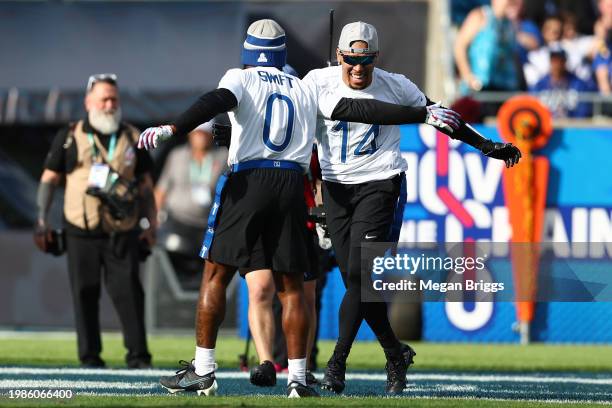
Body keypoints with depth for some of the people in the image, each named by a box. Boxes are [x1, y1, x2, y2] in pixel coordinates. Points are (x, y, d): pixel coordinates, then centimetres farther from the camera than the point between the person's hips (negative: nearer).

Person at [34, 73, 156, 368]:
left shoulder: (132, 138, 11)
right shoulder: (69, 137, 6)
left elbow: (145, 184, 15)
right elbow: (49, 179, 8)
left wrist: (150, 224, 8)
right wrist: (41, 221, 1)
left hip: (122, 233, 0)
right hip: (81, 232, 0)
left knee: (128, 291, -8)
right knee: (85, 294, 2)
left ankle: (138, 355, -6)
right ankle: (90, 356, 9)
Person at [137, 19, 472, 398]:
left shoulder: (241, 79, 7)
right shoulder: (306, 90, 17)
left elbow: (216, 102, -14)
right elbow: (357, 109, 13)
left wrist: (173, 129, -28)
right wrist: (423, 115, 17)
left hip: (248, 181, -3)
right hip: (291, 186, 3)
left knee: (216, 276, 5)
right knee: (291, 286, 7)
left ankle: (203, 371, 2)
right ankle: (298, 379, 3)